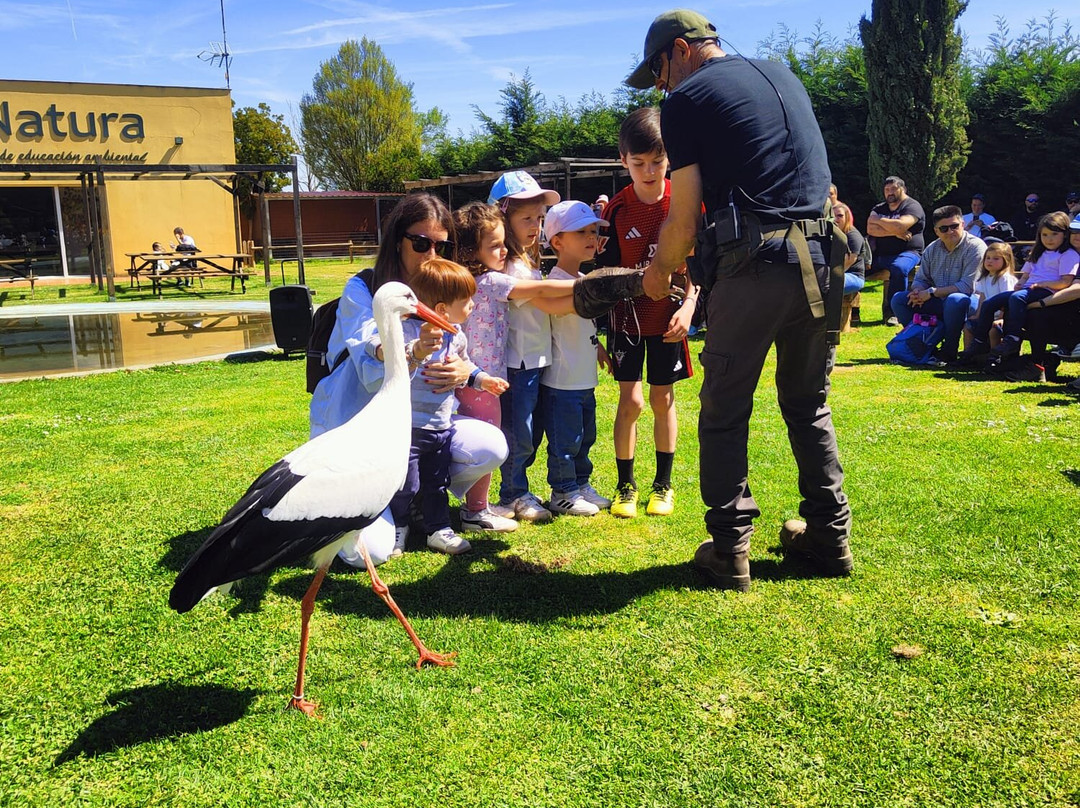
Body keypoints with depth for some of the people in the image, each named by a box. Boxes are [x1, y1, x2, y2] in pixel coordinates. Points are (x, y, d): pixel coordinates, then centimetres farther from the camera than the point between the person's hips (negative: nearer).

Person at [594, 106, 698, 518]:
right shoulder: (617, 209, -6)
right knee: (630, 399, -2)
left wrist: (688, 307, -13)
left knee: (663, 398, 8)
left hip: (668, 317, 1)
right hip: (628, 315, 0)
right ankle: (625, 485, 14)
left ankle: (663, 484, 23)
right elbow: (606, 267, 1)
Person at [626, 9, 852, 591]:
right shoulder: (783, 77, 21)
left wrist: (659, 271, 17)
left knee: (725, 413, 5)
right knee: (808, 403, 18)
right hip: (820, 258, 6)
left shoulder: (686, 100, 1)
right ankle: (829, 537, 24)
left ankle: (729, 552, 8)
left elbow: (683, 219, -3)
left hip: (754, 269, -6)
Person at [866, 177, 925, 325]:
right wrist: (895, 233, -12)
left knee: (898, 268, -37)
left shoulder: (912, 206, 0)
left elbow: (900, 226, -19)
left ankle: (892, 312, -29)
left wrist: (878, 220, -5)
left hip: (907, 252, -5)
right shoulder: (879, 208, 17)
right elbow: (870, 229, -2)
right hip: (880, 255, 5)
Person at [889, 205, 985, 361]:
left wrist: (932, 292, -21)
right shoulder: (932, 249, 7)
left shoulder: (975, 246, -14)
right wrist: (918, 291, -12)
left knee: (954, 300, -40)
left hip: (969, 303, -6)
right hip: (939, 303, 7)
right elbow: (920, 279, 14)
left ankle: (949, 350, -21)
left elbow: (968, 286, -22)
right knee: (898, 299, -5)